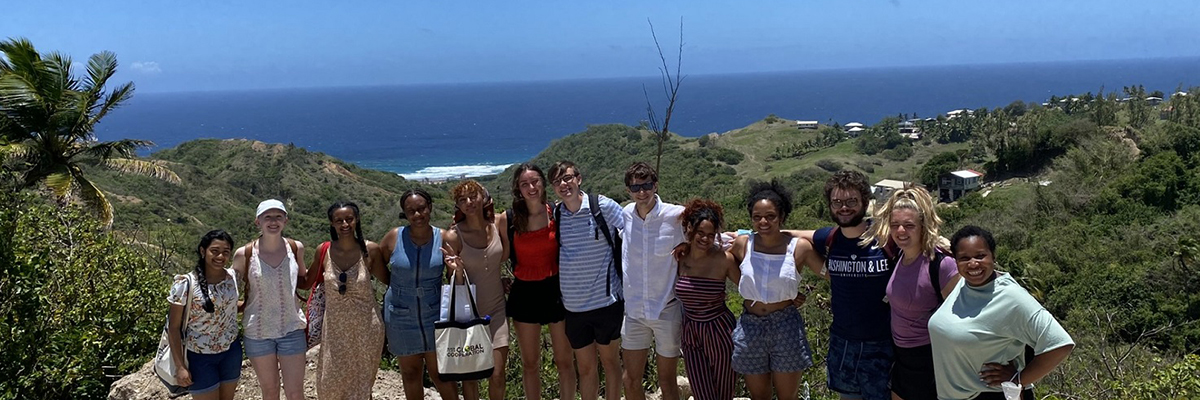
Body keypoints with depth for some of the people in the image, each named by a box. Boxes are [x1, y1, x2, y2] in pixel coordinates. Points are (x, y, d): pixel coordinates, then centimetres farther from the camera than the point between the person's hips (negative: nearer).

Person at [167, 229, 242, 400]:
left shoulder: (234, 277, -4)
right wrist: (180, 366, -13)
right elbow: (174, 328, -11)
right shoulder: (185, 284, -16)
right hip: (200, 357, -4)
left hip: (231, 352, 4)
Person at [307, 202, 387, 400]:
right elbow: (307, 281, 8)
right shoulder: (324, 251, -4)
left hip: (365, 327, -1)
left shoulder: (370, 250, -9)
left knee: (361, 382, 11)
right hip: (335, 328, 1)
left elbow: (386, 279, 2)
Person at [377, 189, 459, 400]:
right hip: (401, 316, 1)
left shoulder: (443, 238, -7)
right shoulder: (394, 237, -8)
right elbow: (376, 264, 7)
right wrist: (397, 286, 5)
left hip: (434, 313, -1)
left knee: (439, 371, 2)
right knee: (410, 372, 14)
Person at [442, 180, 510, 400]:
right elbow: (457, 283, -11)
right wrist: (458, 270, -28)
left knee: (497, 375, 1)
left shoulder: (497, 224, -2)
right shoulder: (453, 236, -13)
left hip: (496, 309, 2)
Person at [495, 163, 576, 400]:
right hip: (525, 294, 1)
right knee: (530, 364, 12)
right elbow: (504, 257, 5)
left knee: (564, 361, 8)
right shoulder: (508, 219, -4)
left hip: (556, 289, -1)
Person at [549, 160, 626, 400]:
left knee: (610, 360, 14)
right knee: (585, 367, 15)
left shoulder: (604, 207, -11)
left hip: (606, 301, -3)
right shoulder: (555, 215, 0)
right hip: (573, 306, 3)